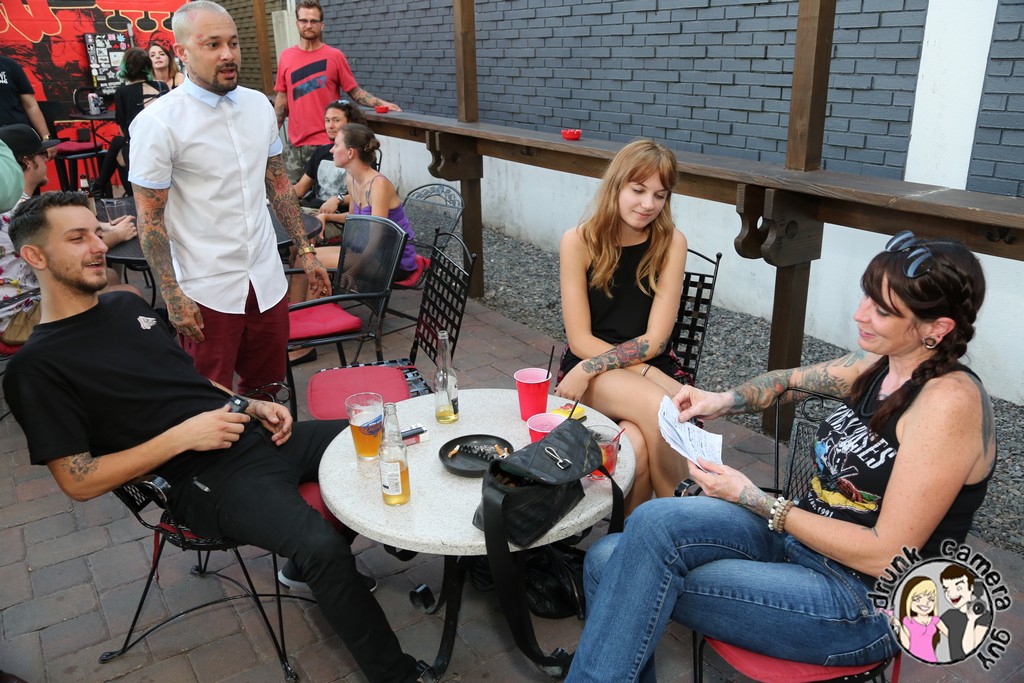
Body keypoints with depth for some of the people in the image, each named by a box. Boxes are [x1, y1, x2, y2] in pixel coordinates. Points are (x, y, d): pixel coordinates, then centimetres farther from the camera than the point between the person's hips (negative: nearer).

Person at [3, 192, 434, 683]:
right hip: (207, 480, -8)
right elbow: (79, 482, -11)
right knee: (324, 549, -30)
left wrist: (253, 407, 6)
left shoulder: (128, 306, 14)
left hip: (258, 436, 8)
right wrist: (181, 437, -17)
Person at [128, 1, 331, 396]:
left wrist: (305, 251, 10)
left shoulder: (259, 105, 5)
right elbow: (150, 218, -10)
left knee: (268, 389, 15)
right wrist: (173, 297, -12)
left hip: (267, 280, 5)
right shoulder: (158, 122, -12)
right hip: (206, 291, -5)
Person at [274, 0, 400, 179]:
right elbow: (282, 99, 11)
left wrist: (381, 103, -13)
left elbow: (354, 91, 1)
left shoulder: (335, 56, -2)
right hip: (296, 142, 3)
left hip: (327, 141, -3)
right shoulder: (286, 56, 7)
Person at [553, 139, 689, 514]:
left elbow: (654, 340, -9)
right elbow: (580, 340, -8)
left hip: (649, 367, 1)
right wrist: (648, 374, -17)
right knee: (656, 407, -32)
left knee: (639, 447, -31)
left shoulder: (671, 243, -5)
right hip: (588, 370, -1)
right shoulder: (578, 242, -7)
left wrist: (590, 369, -20)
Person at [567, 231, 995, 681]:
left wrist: (754, 500, -18)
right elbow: (790, 380, 20)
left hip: (864, 604, -7)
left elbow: (885, 555, -22)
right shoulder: (882, 363, 2)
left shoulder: (950, 400, -21)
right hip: (801, 533, 7)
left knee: (656, 523, -24)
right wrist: (724, 401, 0)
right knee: (608, 560, -10)